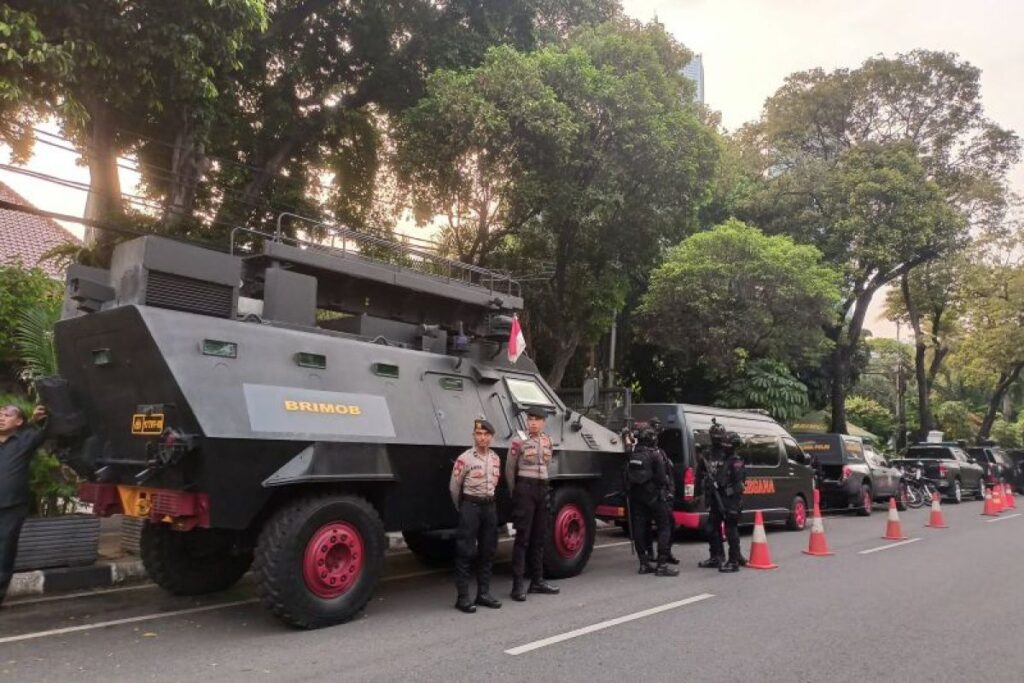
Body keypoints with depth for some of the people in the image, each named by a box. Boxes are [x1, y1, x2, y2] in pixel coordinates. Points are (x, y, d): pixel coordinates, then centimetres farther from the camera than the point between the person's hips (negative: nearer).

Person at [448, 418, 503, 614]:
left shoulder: (495, 459, 7)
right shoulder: (464, 459, -10)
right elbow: (454, 487, -2)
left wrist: (488, 501, 16)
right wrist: (462, 508, 7)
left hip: (490, 505, 6)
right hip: (470, 505, -6)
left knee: (487, 552, 10)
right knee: (465, 553, -4)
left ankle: (483, 593, 20)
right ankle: (462, 597, 1)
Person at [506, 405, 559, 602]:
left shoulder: (548, 441, 9)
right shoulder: (518, 441, -7)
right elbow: (509, 469, -1)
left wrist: (542, 485, 13)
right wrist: (514, 493, 4)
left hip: (543, 488, 6)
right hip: (524, 488, -6)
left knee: (539, 537, 11)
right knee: (523, 537, -6)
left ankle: (537, 581, 20)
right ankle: (517, 586, -2)